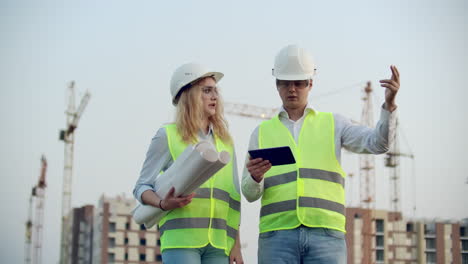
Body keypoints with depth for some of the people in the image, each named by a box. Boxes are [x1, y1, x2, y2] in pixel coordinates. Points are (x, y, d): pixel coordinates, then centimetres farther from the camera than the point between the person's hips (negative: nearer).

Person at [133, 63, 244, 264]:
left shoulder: (225, 141, 19)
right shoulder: (168, 135, 5)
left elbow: (233, 198, 17)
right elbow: (142, 187, 5)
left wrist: (236, 244, 10)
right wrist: (163, 204, -16)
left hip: (218, 243, 4)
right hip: (180, 238, -4)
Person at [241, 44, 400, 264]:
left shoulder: (333, 124, 15)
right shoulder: (262, 133, 16)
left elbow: (377, 143, -2)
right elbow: (251, 193, 9)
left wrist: (389, 103, -19)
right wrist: (255, 177, -15)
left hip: (325, 236, -1)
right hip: (277, 236, 1)